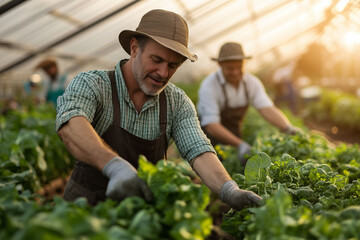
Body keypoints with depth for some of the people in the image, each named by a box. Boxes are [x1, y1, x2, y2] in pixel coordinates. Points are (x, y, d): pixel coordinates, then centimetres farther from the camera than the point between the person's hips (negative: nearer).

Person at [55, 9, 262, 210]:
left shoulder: (177, 103, 0)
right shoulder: (92, 84, -12)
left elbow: (198, 150, -11)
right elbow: (70, 125, -31)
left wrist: (230, 191, -30)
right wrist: (117, 167, -49)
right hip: (87, 204, -2)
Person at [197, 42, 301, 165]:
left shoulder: (252, 82, -7)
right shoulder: (209, 86, -23)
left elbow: (267, 109, -18)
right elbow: (211, 124, -30)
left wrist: (288, 128, -38)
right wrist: (240, 144, -43)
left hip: (234, 134, 5)